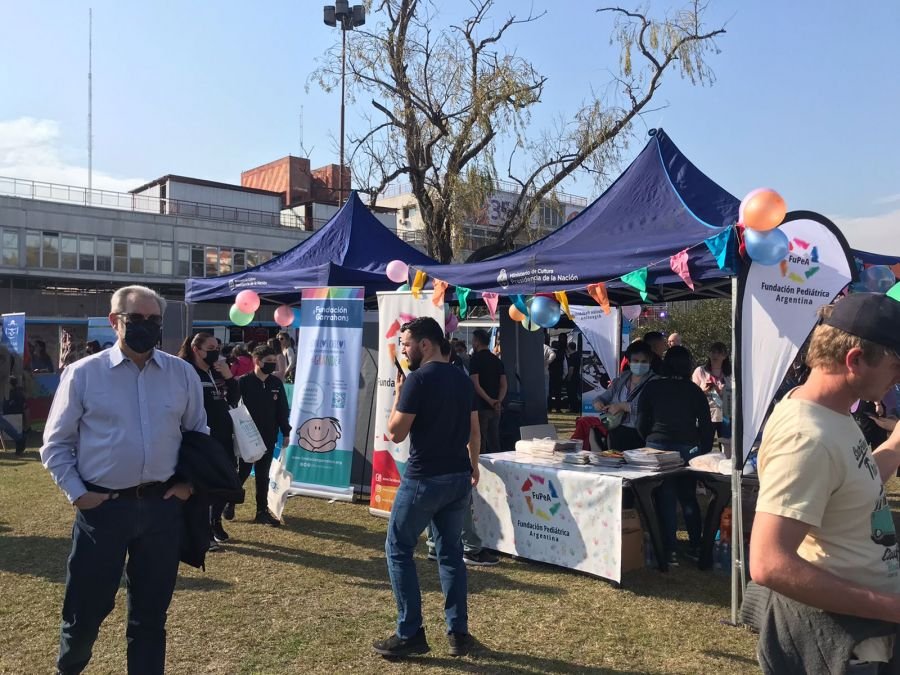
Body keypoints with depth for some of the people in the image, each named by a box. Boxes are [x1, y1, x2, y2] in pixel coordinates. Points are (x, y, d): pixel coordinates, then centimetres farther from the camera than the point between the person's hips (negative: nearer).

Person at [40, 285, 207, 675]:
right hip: (102, 507, -1)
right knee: (85, 609, 10)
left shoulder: (183, 374, 2)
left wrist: (189, 482, 3)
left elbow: (199, 432, 12)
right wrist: (76, 493, -5)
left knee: (151, 613, 14)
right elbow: (56, 443, 2)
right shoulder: (83, 374, -4)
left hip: (162, 506, 2)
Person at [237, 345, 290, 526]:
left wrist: (286, 432, 6)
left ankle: (262, 512, 16)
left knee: (263, 475, 10)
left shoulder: (276, 383, 3)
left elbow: (282, 409, 7)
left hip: (268, 438, 4)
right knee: (243, 472, 7)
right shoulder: (243, 382, -11)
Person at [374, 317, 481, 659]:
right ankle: (458, 633, 18)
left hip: (424, 479, -7)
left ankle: (410, 634, 9)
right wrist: (473, 465, 27)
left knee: (398, 549, 6)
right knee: (451, 552, 15)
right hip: (459, 477, 7)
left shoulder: (418, 379, -15)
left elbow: (396, 433, -13)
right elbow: (474, 430, 15)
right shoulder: (463, 379, 8)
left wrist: (398, 394, 0)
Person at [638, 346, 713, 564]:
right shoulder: (695, 391, 2)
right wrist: (704, 451, 12)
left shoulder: (652, 388, 1)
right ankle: (695, 545, 22)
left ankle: (670, 550, 7)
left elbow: (642, 423, 3)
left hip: (658, 446, -1)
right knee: (688, 497, 17)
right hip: (688, 448, 2)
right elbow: (706, 425, 3)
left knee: (665, 498, 6)